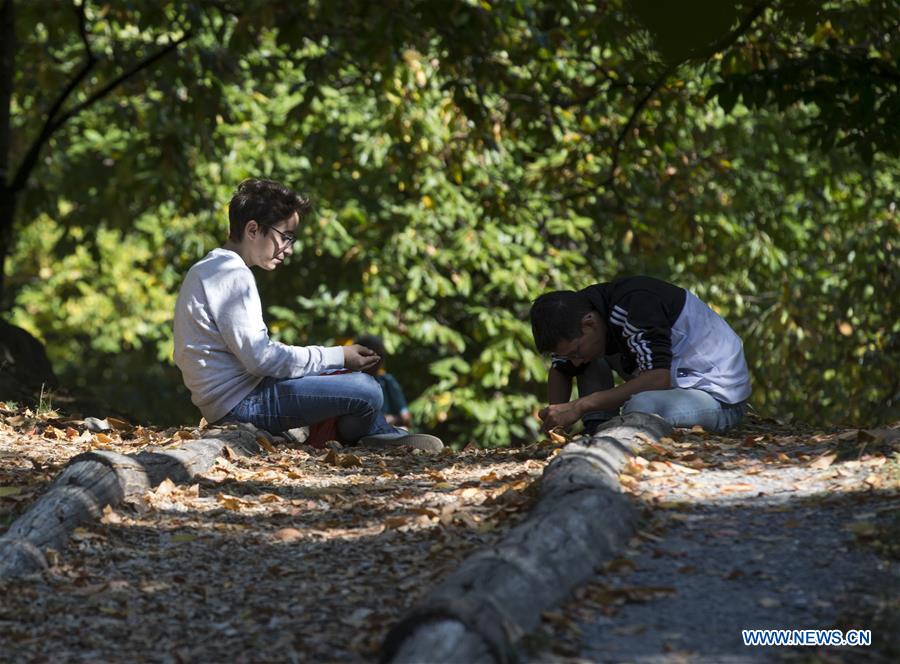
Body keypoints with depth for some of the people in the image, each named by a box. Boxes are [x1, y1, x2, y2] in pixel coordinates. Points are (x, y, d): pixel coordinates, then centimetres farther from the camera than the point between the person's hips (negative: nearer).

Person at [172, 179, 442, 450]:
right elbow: (260, 358, -22)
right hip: (241, 403, -11)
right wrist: (337, 357, -14)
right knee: (367, 391, -14)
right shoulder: (234, 277, -16)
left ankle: (381, 433, 28)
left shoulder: (206, 270, 16)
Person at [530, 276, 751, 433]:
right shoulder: (582, 314, -1)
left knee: (639, 406, -37)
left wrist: (581, 406, -35)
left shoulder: (636, 304, -26)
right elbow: (559, 371, 13)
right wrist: (556, 420, -7)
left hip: (721, 398, -9)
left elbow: (659, 378, -36)